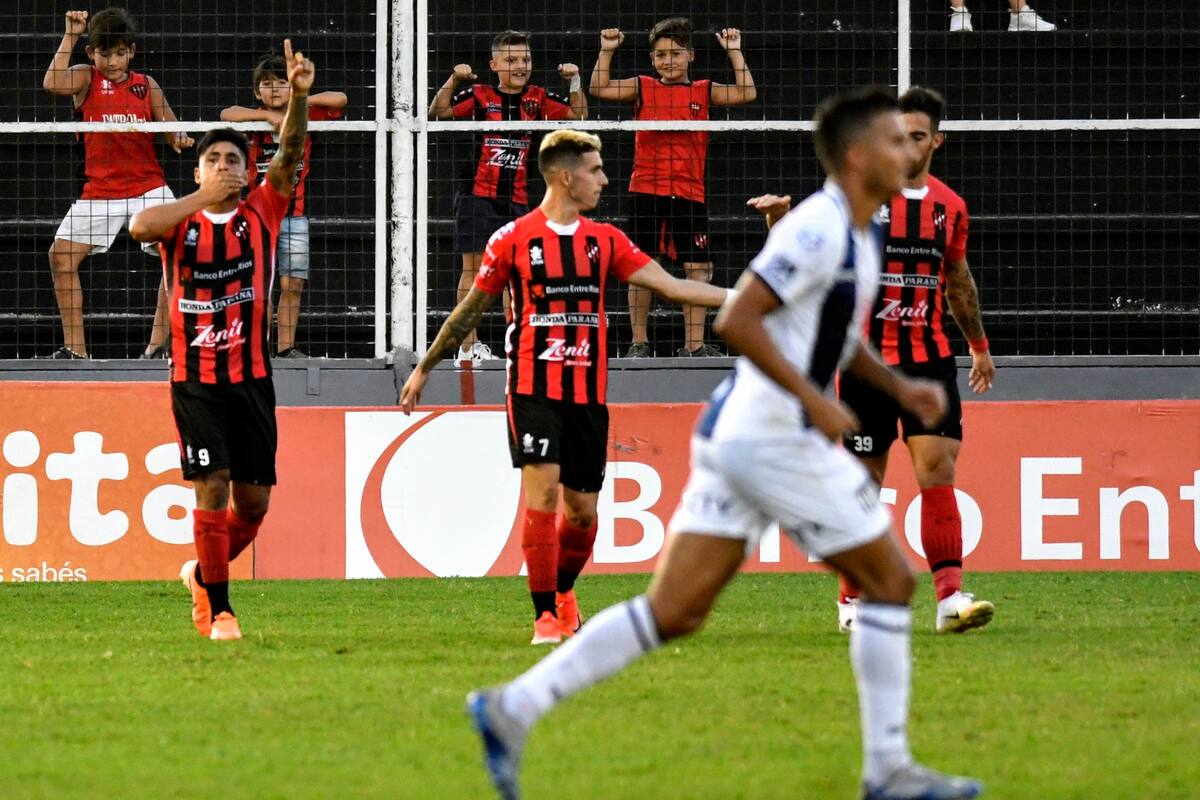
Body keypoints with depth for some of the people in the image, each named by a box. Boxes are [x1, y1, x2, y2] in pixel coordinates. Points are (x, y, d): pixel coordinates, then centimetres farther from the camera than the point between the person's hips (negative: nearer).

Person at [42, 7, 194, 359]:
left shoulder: (146, 86, 4)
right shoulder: (86, 79, 0)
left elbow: (172, 128, 5)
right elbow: (52, 83, -21)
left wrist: (179, 138, -19)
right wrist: (70, 36, -18)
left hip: (148, 186, 0)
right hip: (99, 191, 0)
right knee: (61, 255, -11)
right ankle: (75, 347, -3)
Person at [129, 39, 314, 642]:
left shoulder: (261, 214, 5)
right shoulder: (180, 222, 2)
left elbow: (290, 153, -9)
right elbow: (140, 226, -21)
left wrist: (299, 95, -25)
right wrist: (202, 199, -19)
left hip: (251, 376, 2)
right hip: (196, 380, -2)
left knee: (253, 501, 6)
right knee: (213, 487, -9)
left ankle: (202, 574, 31)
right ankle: (219, 610, -1)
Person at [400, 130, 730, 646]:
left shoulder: (605, 241, 9)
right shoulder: (514, 239, -1)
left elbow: (671, 286, 5)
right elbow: (470, 309, 8)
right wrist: (423, 370, 13)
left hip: (587, 393, 4)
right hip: (533, 389, -4)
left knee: (583, 510, 5)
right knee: (543, 490, -17)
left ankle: (563, 589, 33)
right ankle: (546, 617, -11)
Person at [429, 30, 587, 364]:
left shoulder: (537, 99, 7)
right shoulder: (480, 96, -1)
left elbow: (578, 115, 10)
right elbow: (437, 112, -7)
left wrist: (574, 82, -3)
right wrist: (453, 80, -19)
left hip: (515, 198, 3)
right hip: (477, 194, -3)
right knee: (473, 267, 0)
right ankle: (468, 345, 4)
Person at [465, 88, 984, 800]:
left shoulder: (860, 234, 16)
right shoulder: (820, 231, -16)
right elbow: (736, 321, -22)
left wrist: (898, 386, 17)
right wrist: (814, 401, -20)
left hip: (736, 437, 9)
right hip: (774, 439, -9)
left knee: (674, 612, 5)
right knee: (890, 581, 2)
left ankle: (514, 708, 1)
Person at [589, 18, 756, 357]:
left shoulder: (704, 92, 8)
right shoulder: (642, 88, 6)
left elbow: (746, 93, -1)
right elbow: (599, 89, -1)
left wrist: (734, 52, -4)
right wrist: (606, 51, -8)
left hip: (689, 193, 1)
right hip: (646, 190, -1)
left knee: (698, 269, 0)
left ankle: (694, 344, 7)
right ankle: (639, 342, 9)